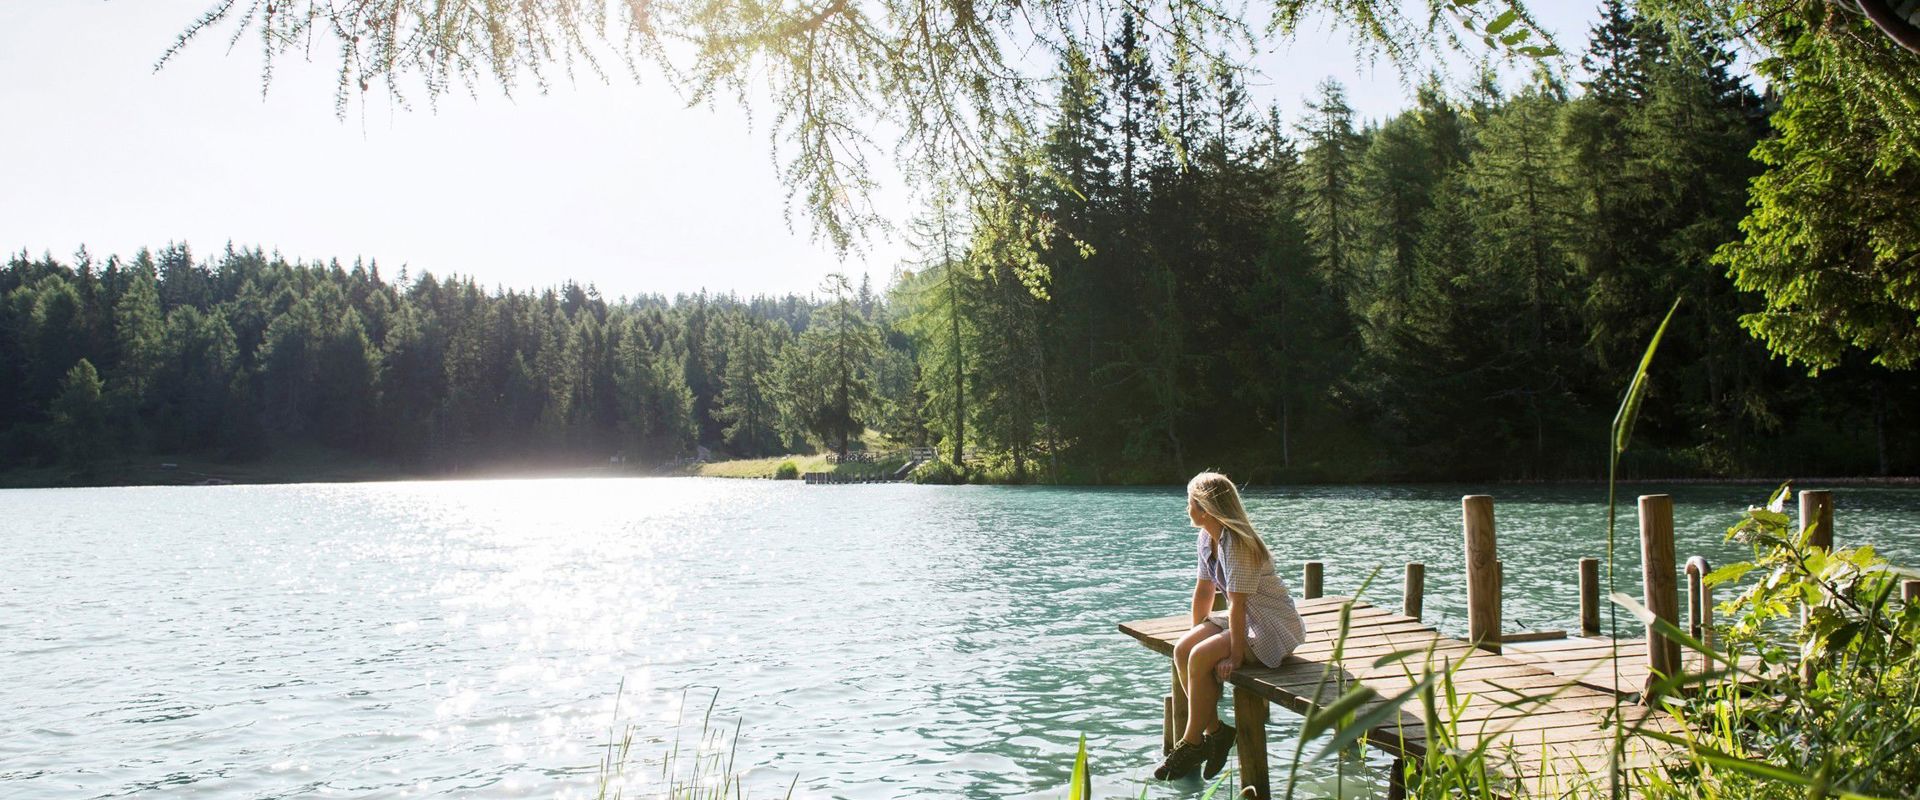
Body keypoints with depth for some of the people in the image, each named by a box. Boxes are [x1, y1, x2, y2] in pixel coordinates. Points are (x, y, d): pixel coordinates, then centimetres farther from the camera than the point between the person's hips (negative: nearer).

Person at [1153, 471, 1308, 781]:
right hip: (1246, 621, 9)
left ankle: (1192, 744, -10)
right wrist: (1197, 635, 12)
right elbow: (1203, 591, 10)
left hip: (1275, 628, -9)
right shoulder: (1208, 538, 3)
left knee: (1201, 657, -24)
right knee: (1181, 651, -10)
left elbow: (1237, 604, -26)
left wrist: (1235, 655, -25)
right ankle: (1215, 730, 0)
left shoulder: (1238, 544, -25)